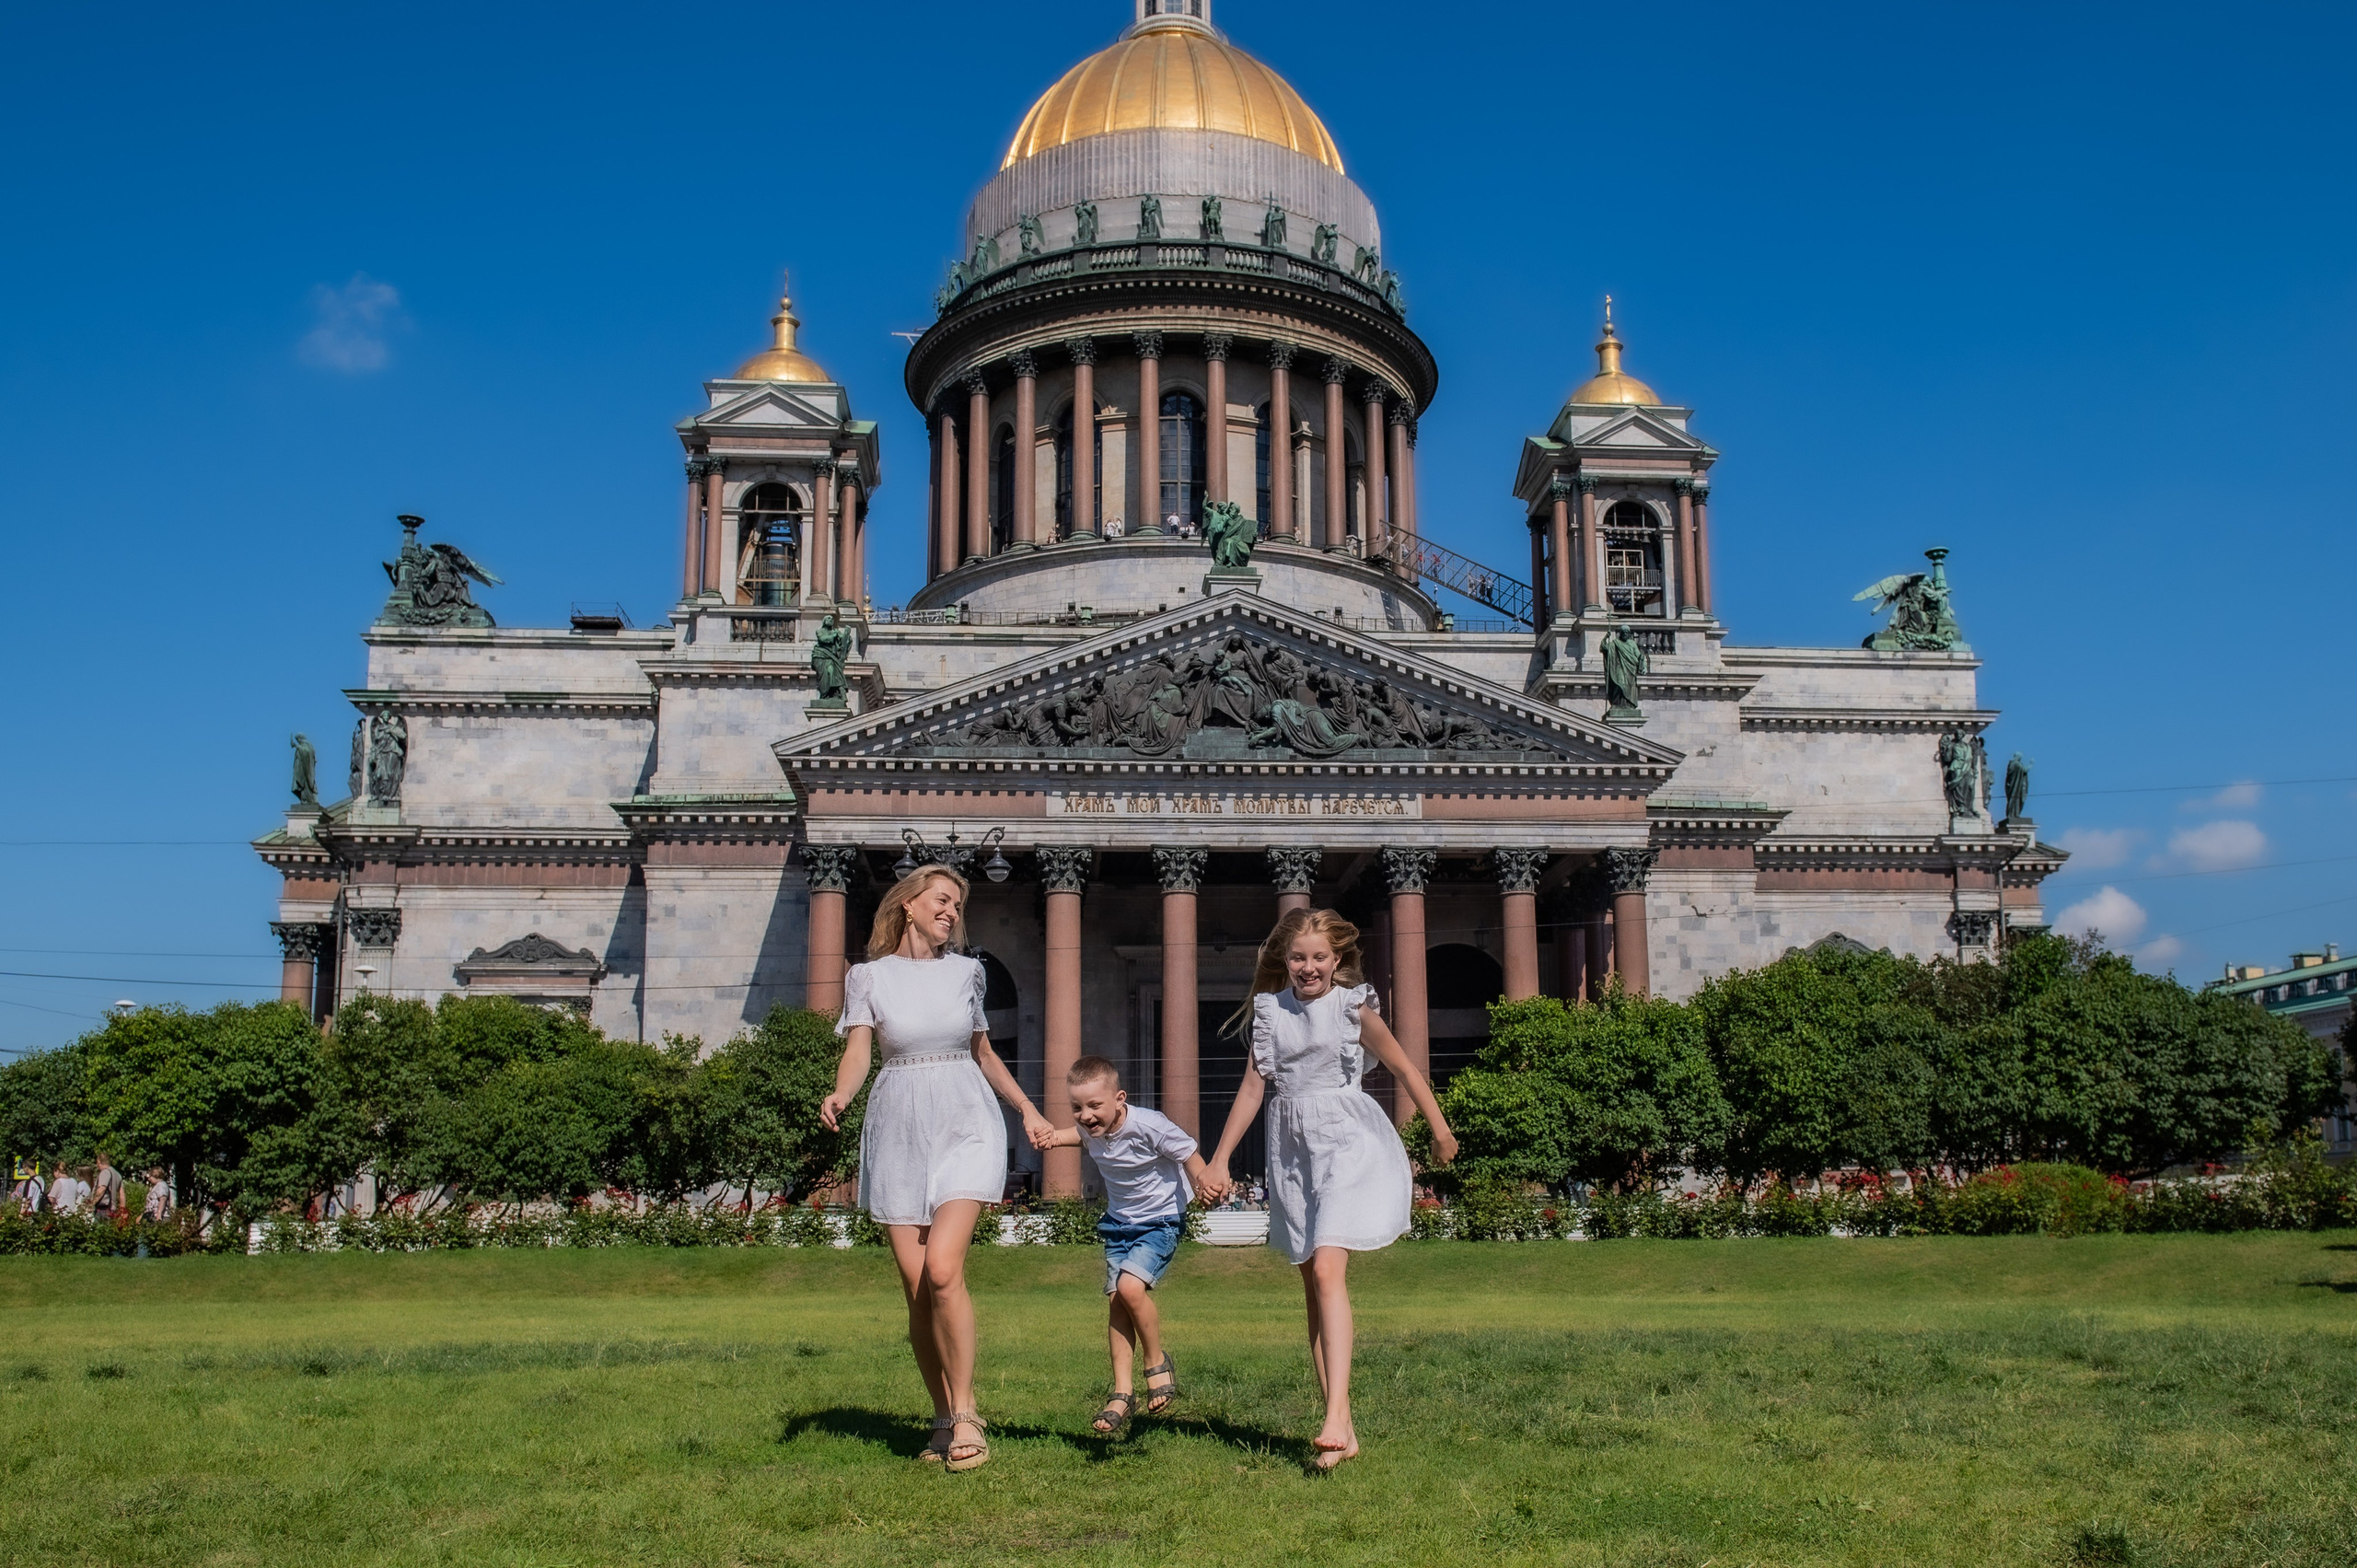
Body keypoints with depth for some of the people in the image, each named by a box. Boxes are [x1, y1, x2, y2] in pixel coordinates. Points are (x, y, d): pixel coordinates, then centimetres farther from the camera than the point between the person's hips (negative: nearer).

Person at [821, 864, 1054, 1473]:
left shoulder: (965, 972, 11)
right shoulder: (869, 977, 6)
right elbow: (857, 1052, -7)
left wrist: (1027, 1109, 18)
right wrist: (840, 1094, -27)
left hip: (964, 1125, 0)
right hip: (897, 1131, 0)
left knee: (942, 1269, -18)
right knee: (916, 1288, -1)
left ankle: (966, 1413, -6)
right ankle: (943, 1418, 14)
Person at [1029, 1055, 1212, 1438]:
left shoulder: (1149, 1126, -27)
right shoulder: (1091, 1131, -7)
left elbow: (1190, 1156, -18)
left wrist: (1204, 1184, -38)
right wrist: (1053, 1138, 0)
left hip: (1161, 1222, -6)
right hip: (1119, 1224, 6)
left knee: (1130, 1286, -24)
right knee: (1116, 1300, -2)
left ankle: (1157, 1361, 0)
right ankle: (1122, 1392, 5)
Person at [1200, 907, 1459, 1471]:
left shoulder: (1353, 1008, -2)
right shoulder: (1271, 1011, 7)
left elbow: (1404, 1069, 8)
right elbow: (1253, 1087, 11)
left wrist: (1440, 1129, 15)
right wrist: (1219, 1160, 11)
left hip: (1347, 1142, -4)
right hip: (1292, 1148, 5)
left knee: (1327, 1269, -21)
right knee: (1312, 1287, 4)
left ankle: (1335, 1418, -25)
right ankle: (1342, 1431, 9)